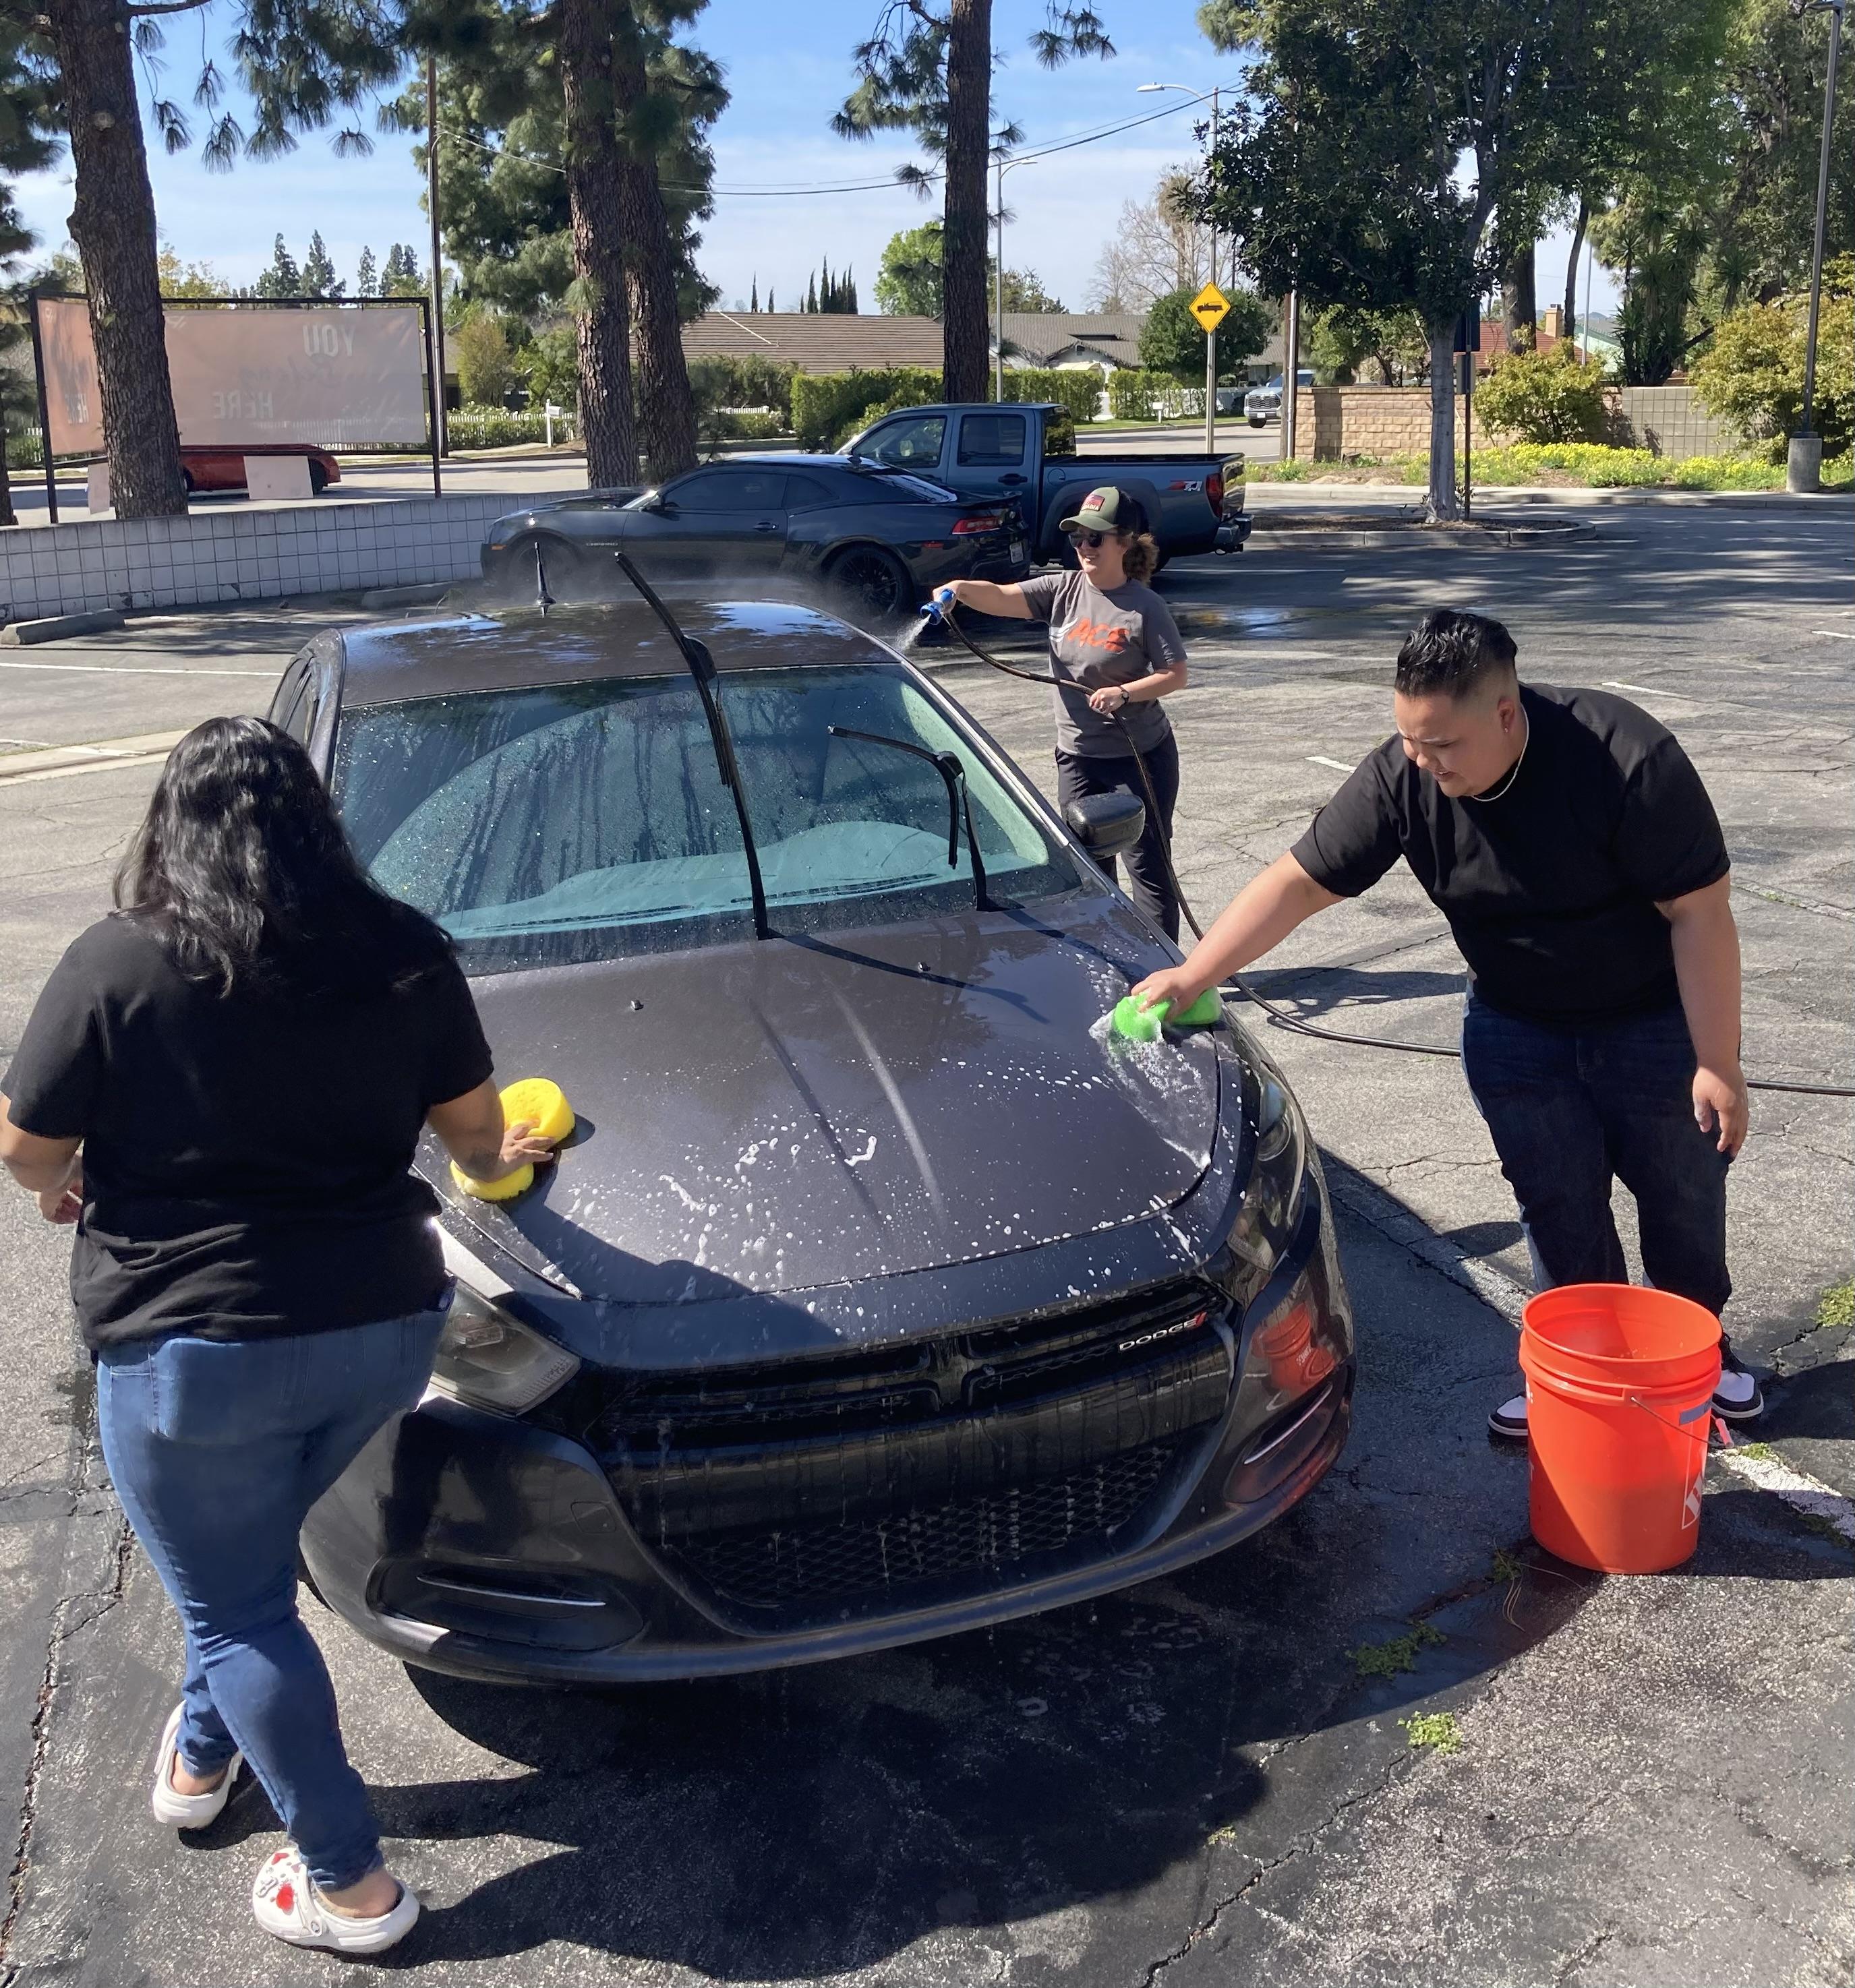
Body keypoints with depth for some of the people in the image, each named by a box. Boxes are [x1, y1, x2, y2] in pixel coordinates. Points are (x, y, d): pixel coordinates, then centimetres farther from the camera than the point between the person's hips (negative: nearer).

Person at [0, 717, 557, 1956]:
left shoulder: (114, 968, -12)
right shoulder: (405, 954, -3)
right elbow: (474, 1127, 7)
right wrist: (499, 1160, 30)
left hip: (190, 1350, -4)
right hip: (385, 1330, 4)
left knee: (236, 1607, 13)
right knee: (248, 1558, 28)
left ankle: (350, 1885, 21)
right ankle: (204, 1751, 48)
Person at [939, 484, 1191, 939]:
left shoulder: (1145, 607, -12)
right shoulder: (1063, 590, -1)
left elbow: (1176, 676, -9)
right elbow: (1002, 598, -14)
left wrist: (1123, 693, -23)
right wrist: (963, 589, -34)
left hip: (1142, 757, -5)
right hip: (1078, 755, 5)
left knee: (1148, 864, 2)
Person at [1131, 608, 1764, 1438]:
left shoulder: (1626, 759, -31)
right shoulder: (1402, 777, -20)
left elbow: (1700, 912, -25)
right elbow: (1298, 881, -18)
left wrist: (1717, 1065, -22)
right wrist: (1192, 975, -27)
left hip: (1655, 1020, -2)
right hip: (1517, 1028, 3)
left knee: (1685, 1198, 12)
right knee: (1559, 1210, 6)